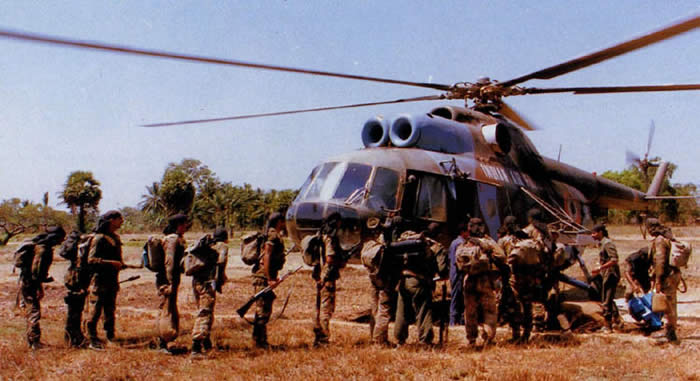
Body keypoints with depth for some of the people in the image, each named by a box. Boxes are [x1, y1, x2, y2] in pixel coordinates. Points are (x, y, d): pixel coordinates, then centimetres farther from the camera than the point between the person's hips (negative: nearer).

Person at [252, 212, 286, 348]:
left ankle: (259, 339, 21)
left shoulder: (275, 236, 17)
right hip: (264, 277, -10)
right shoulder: (273, 236, -14)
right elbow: (266, 257, -22)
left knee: (264, 310, 14)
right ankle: (260, 341, -3)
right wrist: (270, 279, -24)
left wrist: (273, 277, 24)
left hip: (267, 276, 10)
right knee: (263, 311, -6)